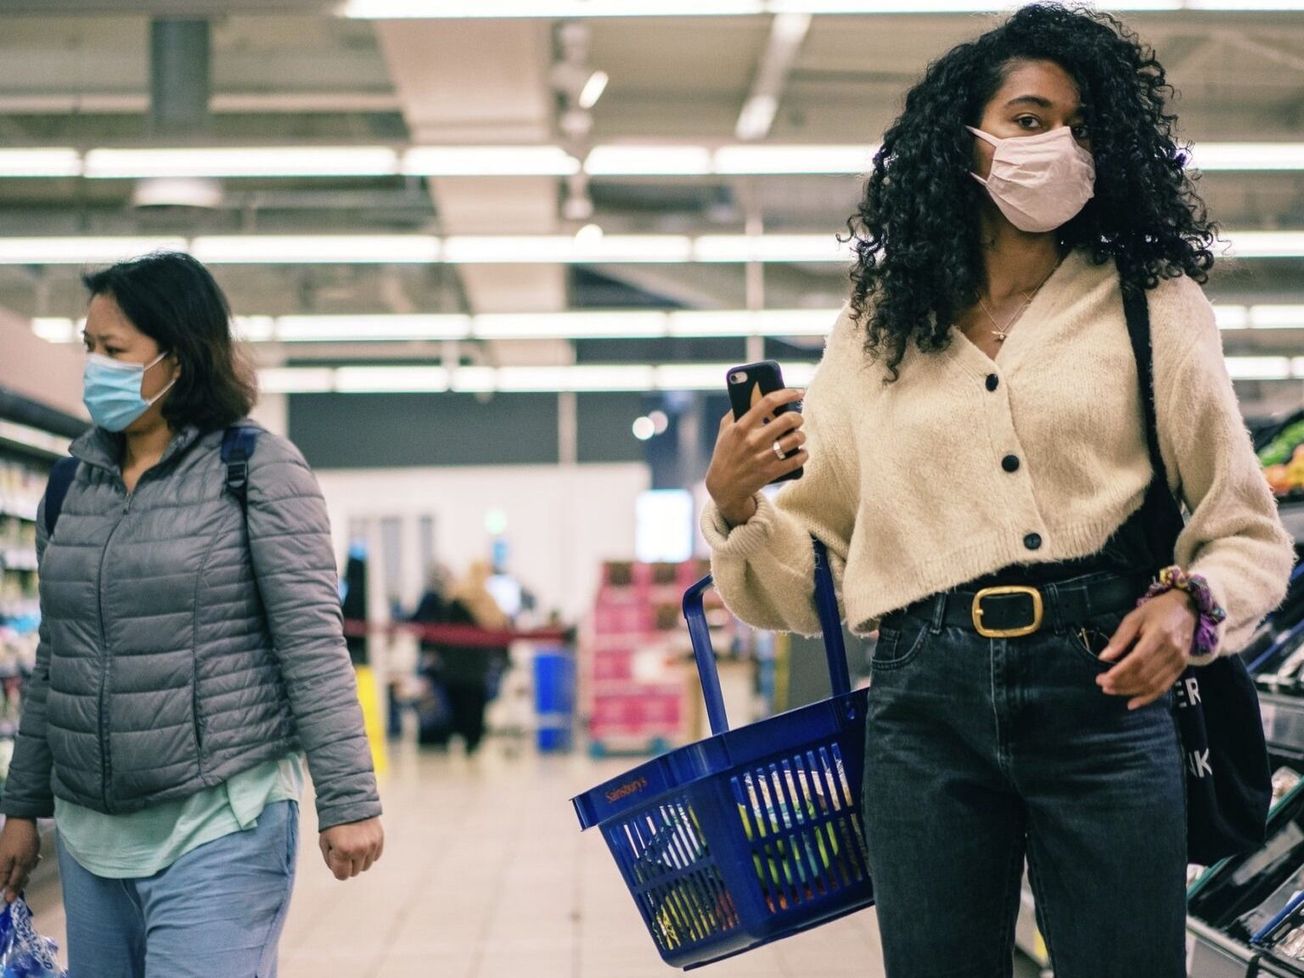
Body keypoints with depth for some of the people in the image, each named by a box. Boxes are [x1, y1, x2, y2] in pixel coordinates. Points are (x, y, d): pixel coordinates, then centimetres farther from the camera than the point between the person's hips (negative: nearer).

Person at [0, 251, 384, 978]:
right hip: (91, 836, 6)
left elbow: (313, 643, -10)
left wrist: (348, 800, -14)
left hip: (219, 833, -6)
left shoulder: (258, 468, -6)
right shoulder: (78, 479, 10)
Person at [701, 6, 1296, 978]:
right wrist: (733, 504, -5)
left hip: (1102, 687, -1)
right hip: (926, 704, 1)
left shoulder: (1151, 305, 8)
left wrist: (1188, 604, -11)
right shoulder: (876, 331, 12)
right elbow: (809, 566, 14)